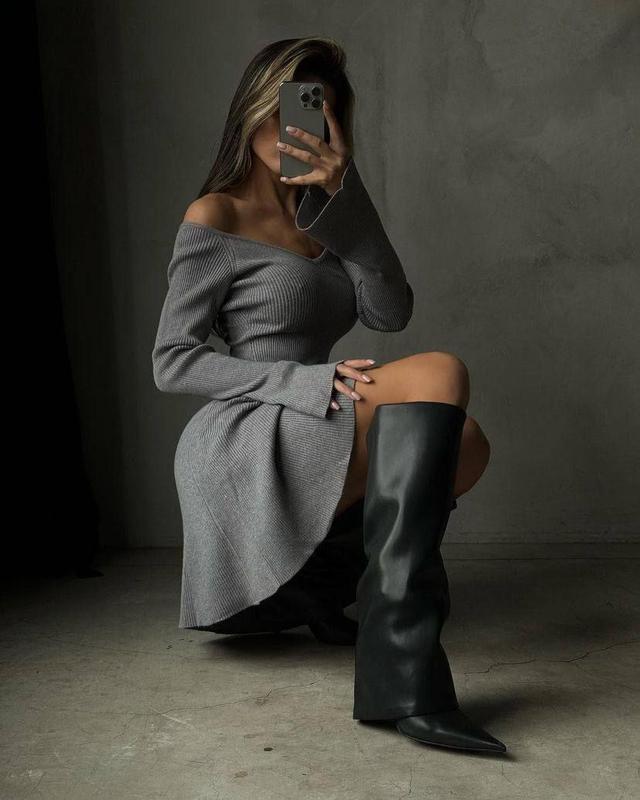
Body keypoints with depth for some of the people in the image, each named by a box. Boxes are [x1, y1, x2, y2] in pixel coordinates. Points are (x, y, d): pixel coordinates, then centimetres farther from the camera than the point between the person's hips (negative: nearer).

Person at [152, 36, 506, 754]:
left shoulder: (320, 220, 18)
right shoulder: (215, 218, -1)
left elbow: (391, 311, 2)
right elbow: (172, 363, -7)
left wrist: (344, 196, -9)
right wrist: (308, 383, -18)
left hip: (299, 438, 7)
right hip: (242, 445, -7)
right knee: (439, 376, -24)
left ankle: (315, 580, 1)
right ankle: (401, 672, -35)